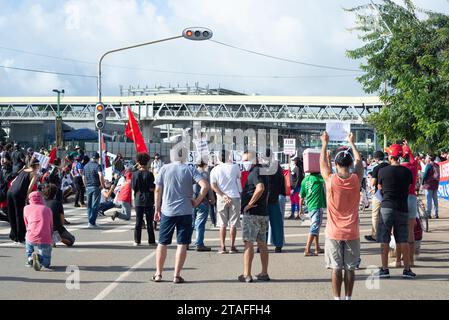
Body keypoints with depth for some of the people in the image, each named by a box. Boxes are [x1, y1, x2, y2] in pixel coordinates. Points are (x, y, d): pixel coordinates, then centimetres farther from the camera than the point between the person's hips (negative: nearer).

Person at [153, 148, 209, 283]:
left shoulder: (164, 169, -1)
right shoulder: (190, 170, -4)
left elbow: (158, 190, 1)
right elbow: (205, 186, -16)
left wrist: (157, 209, 10)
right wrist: (197, 201, -4)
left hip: (167, 211, 1)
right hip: (185, 212, -1)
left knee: (162, 243, 12)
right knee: (182, 244, 5)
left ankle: (158, 274, 16)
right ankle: (177, 275, 3)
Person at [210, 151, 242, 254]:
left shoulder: (214, 170, 2)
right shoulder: (234, 167, -1)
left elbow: (213, 185, -9)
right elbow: (239, 176, 20)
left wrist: (223, 195, -11)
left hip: (221, 199, 1)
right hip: (234, 197, -1)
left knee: (222, 224, 6)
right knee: (233, 223, 4)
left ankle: (222, 247, 4)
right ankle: (232, 246, 4)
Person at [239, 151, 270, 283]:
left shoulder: (255, 172, -14)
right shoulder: (263, 172, 18)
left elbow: (260, 188, -31)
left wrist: (250, 204, -24)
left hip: (252, 213, -10)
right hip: (263, 213, 10)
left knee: (248, 243, -7)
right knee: (262, 243, 13)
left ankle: (246, 275, -7)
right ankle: (264, 273, 16)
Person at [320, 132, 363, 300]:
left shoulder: (330, 180, -12)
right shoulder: (356, 179, -7)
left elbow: (322, 163, 7)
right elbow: (359, 160, 13)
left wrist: (325, 143, 21)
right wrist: (352, 142, 27)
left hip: (334, 233, -1)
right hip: (352, 233, 1)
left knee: (336, 269, 3)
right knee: (350, 268, 7)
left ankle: (337, 298, 5)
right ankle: (348, 297, 11)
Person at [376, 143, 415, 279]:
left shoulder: (383, 171, -7)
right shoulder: (407, 172, 1)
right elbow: (410, 186, 12)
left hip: (387, 207, -3)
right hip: (403, 208, 3)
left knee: (384, 240, 3)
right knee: (404, 240, 8)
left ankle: (384, 269, 3)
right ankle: (407, 269, 9)